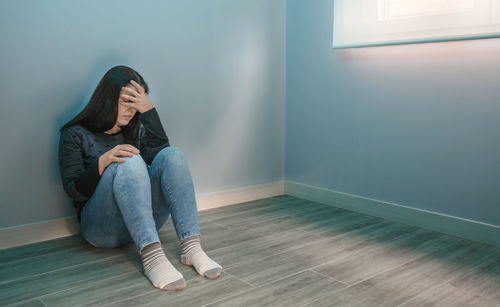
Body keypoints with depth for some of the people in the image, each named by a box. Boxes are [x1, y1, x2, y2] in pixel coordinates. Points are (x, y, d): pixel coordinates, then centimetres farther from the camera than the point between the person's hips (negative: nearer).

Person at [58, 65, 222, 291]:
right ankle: (151, 256, -46)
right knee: (129, 163, -31)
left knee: (172, 155, -20)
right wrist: (103, 162, -23)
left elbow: (160, 153, -6)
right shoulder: (75, 135, 4)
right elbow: (73, 192, -6)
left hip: (144, 220, 4)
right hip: (101, 227, -4)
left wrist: (148, 111, -14)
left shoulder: (136, 130, 16)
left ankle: (191, 246, -32)